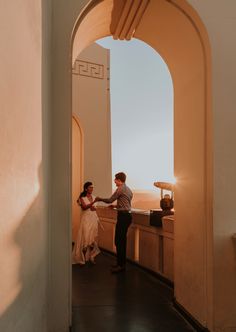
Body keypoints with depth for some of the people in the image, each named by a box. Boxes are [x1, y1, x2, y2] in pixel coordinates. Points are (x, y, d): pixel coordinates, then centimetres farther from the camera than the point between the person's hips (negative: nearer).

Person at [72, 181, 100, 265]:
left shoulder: (93, 197, 11)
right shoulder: (82, 197, -4)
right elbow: (84, 207, -20)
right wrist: (93, 203, -30)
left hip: (94, 218, 5)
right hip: (86, 219, -5)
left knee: (93, 238, 3)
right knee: (85, 238, -6)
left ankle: (91, 256, 11)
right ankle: (82, 258, 5)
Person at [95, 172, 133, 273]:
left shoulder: (120, 189, -10)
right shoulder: (128, 189, 18)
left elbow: (110, 200, -6)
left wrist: (99, 199, 9)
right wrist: (115, 206, 30)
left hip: (123, 216, -10)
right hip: (127, 215, 10)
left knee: (118, 241, -8)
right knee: (122, 240, 13)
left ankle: (120, 265, -6)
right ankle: (122, 263, 19)